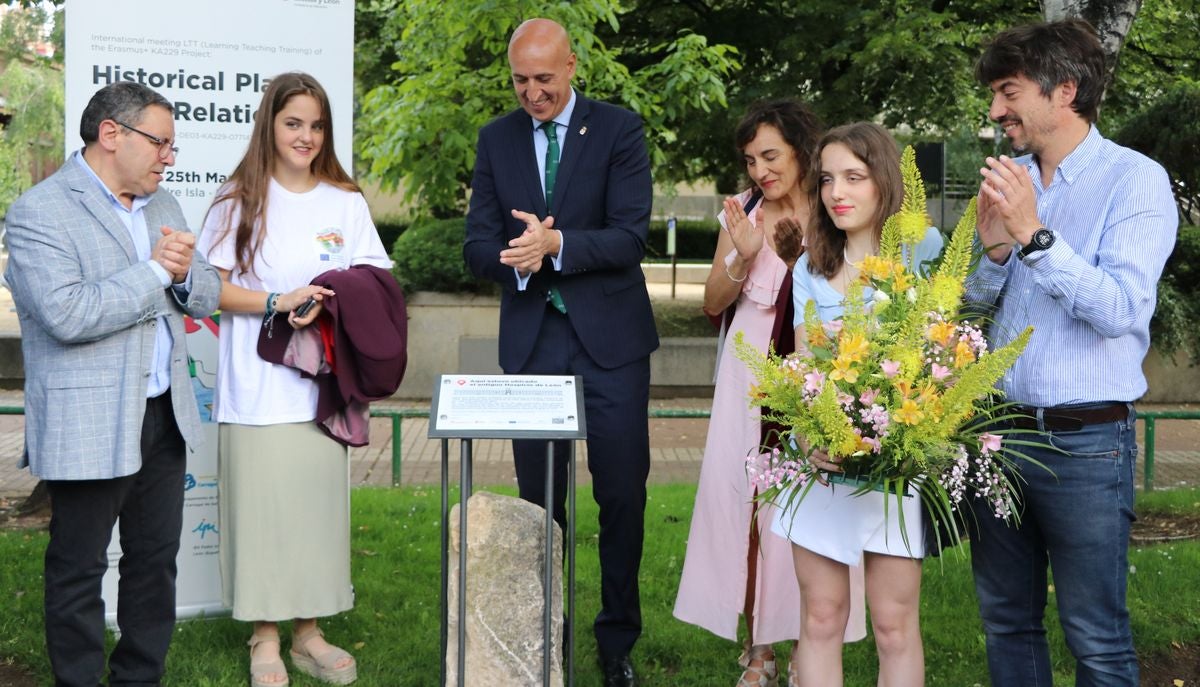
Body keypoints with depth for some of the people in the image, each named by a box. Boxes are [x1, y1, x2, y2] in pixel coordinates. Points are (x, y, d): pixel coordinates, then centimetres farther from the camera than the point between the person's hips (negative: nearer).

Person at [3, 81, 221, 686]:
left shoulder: (162, 205, 14)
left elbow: (205, 299, 15)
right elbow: (68, 314, -24)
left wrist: (185, 273, -8)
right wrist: (154, 272, -16)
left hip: (164, 416, 7)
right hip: (89, 429, -7)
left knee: (156, 559, 14)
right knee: (79, 571, 4)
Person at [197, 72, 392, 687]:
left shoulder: (346, 203, 9)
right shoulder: (239, 200, 2)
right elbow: (214, 289, -1)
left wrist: (328, 308, -11)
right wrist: (277, 302, -15)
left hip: (321, 384, 2)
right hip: (256, 388, -2)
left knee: (319, 502, 5)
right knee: (261, 504, 1)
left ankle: (309, 634, 19)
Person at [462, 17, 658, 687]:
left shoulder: (619, 130, -4)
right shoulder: (498, 138, 7)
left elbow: (631, 237, -12)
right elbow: (479, 243, 3)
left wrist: (556, 245, -27)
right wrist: (517, 257, -19)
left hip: (609, 337, -2)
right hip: (531, 338, 3)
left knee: (623, 493, 2)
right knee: (539, 497, 9)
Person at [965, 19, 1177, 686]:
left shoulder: (1136, 179, -9)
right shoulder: (1014, 178, 10)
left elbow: (1122, 308, -20)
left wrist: (1033, 235, -24)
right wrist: (993, 247, -7)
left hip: (1086, 443, -6)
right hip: (1002, 429, 6)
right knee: (1006, 618, 14)